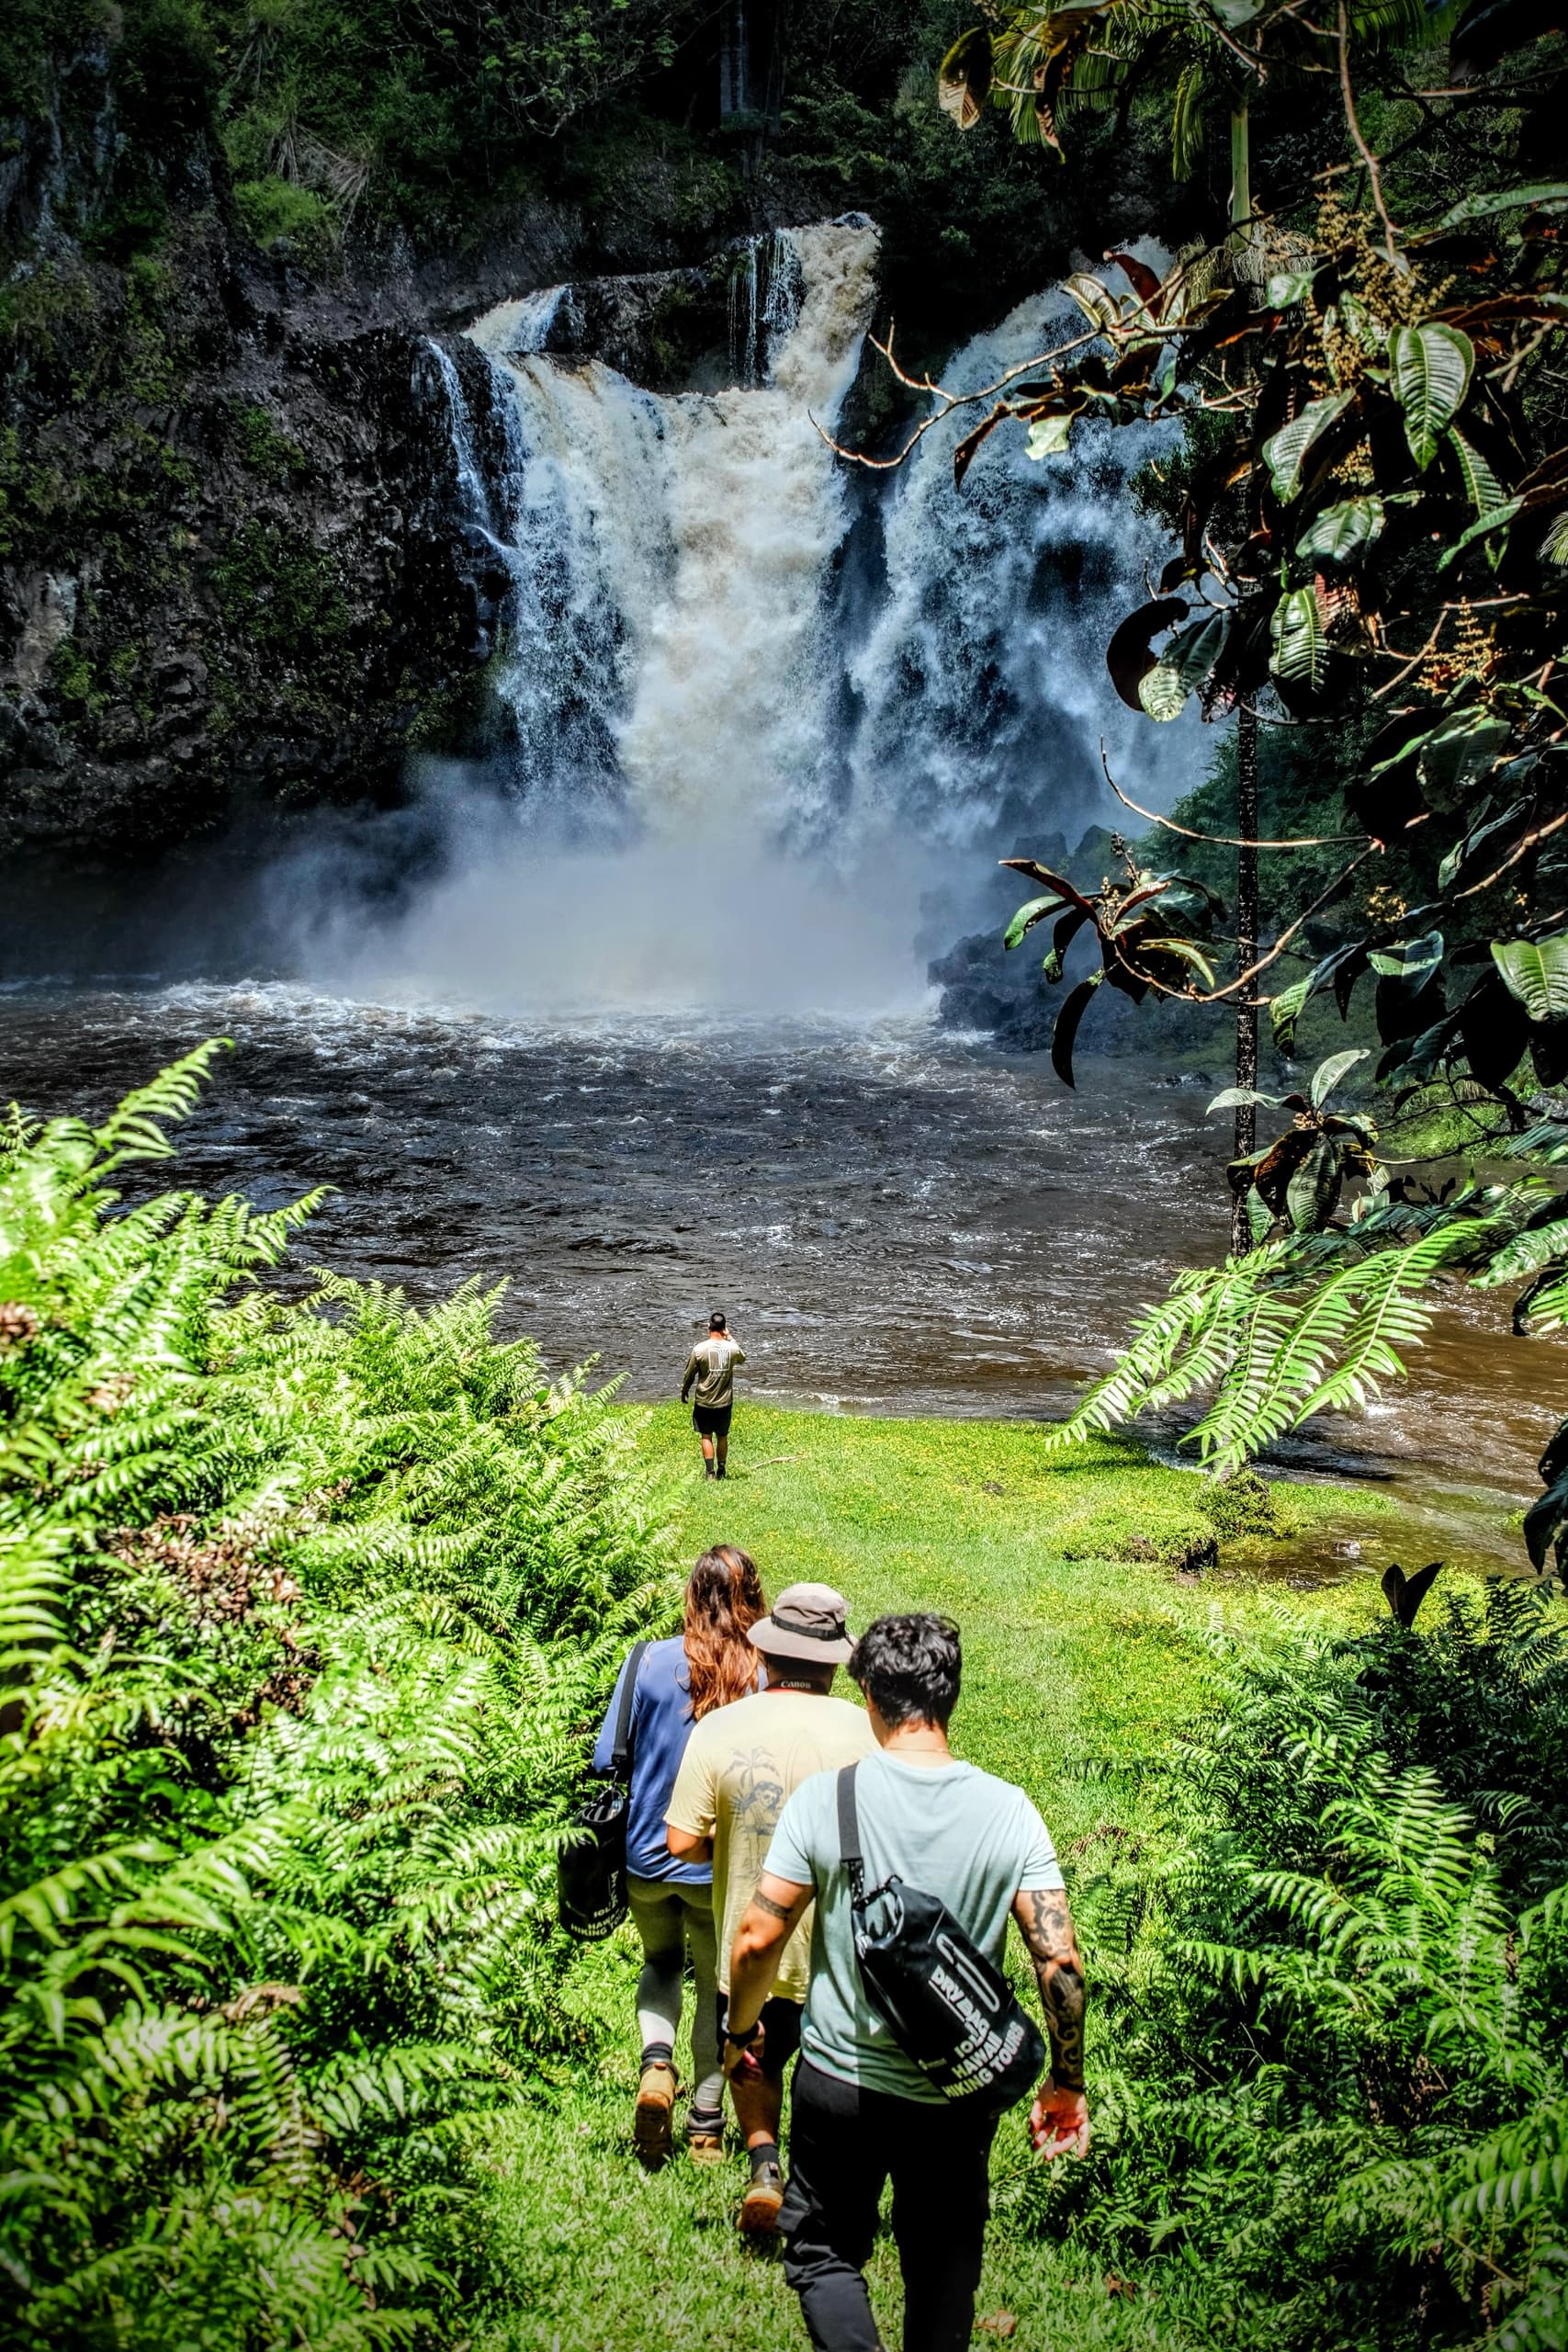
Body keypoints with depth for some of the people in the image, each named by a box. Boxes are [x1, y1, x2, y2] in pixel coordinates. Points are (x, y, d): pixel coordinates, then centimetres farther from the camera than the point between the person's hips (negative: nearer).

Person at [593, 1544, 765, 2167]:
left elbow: (605, 1759, -7)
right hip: (724, 1867, -1)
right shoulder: (765, 1680, -14)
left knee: (660, 1962, 27)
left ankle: (656, 2064, 4)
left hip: (647, 1856, 1)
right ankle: (705, 2128, 27)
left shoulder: (650, 1662, -12)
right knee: (717, 1987, 19)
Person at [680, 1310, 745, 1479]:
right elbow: (742, 1358, 17)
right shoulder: (732, 1349, -9)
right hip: (725, 1401, 2)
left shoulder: (699, 1349, -14)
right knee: (722, 1437, 15)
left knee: (706, 1437, 8)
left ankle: (710, 1472, 4)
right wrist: (729, 1338, 13)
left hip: (704, 1402, -2)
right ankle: (721, 1470, 21)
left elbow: (689, 1374, -3)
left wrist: (684, 1391, 14)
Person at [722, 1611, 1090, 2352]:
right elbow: (1060, 1960, -12)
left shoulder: (824, 1797, -15)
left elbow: (757, 1939, -12)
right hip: (960, 2096, 2)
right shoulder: (1008, 1811, -12)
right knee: (944, 2269, 22)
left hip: (839, 2081, -2)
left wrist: (741, 2028, 7)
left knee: (825, 2254, 18)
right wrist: (1066, 2083, 1)